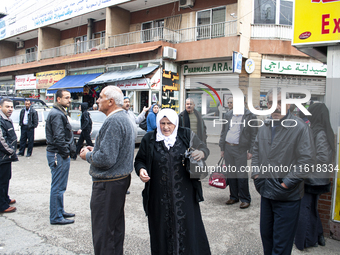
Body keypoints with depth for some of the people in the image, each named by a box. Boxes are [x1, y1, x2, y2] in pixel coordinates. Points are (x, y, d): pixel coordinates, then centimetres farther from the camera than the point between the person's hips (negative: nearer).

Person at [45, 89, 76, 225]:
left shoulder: (60, 112, 17)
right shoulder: (57, 114, -17)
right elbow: (58, 138, -23)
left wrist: (70, 149, 12)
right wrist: (66, 152, -14)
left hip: (60, 154, 11)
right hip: (58, 155, -11)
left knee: (59, 187, 19)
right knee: (58, 187, -1)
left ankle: (60, 211, 31)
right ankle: (56, 217, 9)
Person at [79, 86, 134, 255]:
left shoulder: (113, 121, -22)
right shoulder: (124, 118, 12)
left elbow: (106, 159, -27)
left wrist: (88, 156, -9)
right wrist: (95, 150, 12)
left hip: (108, 184, -11)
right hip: (122, 178, 11)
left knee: (102, 231, 3)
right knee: (116, 226, 21)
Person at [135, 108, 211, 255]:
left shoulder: (186, 135, 2)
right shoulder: (149, 139, 3)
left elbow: (204, 148, 1)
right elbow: (139, 160, 10)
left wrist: (201, 152, -23)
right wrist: (141, 170, -13)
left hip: (184, 194, 0)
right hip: (159, 196, 1)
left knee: (188, 227, 7)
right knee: (162, 229, 10)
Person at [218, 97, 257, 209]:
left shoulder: (250, 116, -3)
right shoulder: (228, 115, 11)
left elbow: (254, 135, -3)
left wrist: (250, 151, -8)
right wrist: (222, 148, 12)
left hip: (240, 149, -5)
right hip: (228, 148, 5)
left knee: (241, 175, -3)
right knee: (230, 174, 11)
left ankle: (245, 199, 12)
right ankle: (233, 197, 24)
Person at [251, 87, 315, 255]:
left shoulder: (300, 128, -13)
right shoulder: (264, 128, 7)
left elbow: (306, 160, -16)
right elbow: (255, 153, 17)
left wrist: (285, 185, -16)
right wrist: (256, 175, 4)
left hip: (288, 197, -6)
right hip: (266, 193, 6)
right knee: (265, 234, 21)